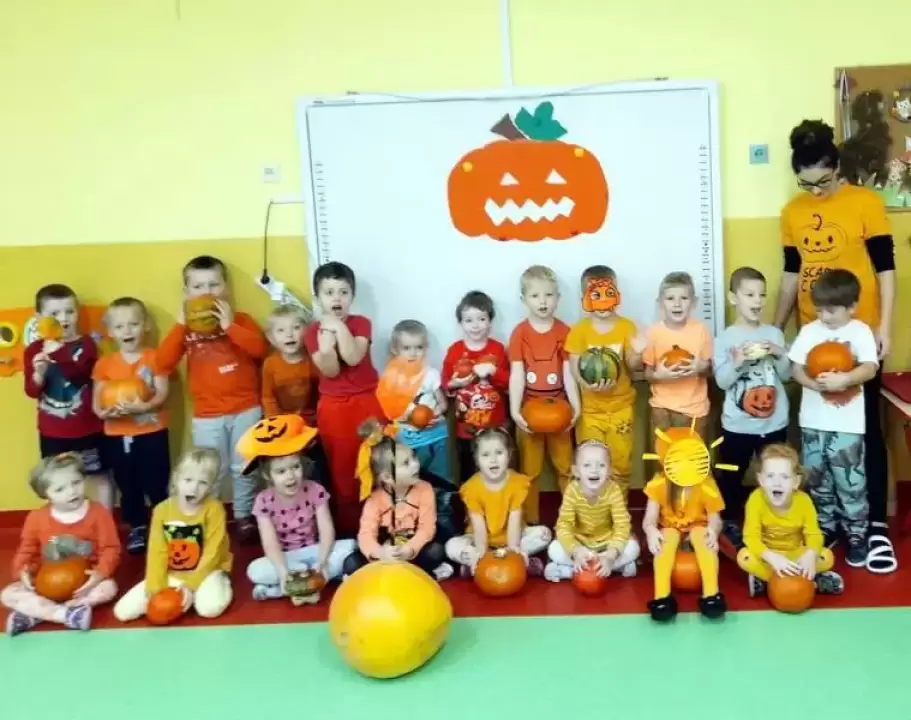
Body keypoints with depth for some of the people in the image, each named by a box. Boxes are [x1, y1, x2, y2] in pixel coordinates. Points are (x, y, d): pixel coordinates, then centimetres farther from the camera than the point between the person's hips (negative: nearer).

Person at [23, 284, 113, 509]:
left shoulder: (85, 345, -7)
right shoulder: (34, 350, 0)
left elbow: (81, 376, -23)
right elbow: (31, 391, -3)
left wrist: (58, 354, -34)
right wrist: (39, 373, -23)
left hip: (87, 428, -2)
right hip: (52, 431, 2)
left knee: (99, 477, 11)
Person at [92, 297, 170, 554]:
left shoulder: (154, 357, -4)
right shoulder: (104, 363, 3)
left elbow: (162, 394, -10)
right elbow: (97, 401, 3)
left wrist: (143, 406, -28)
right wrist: (104, 411, -19)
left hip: (152, 432, -3)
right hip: (117, 435, 3)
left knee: (156, 484, 3)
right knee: (128, 486, 13)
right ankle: (137, 528, 28)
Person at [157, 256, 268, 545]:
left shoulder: (240, 319, 1)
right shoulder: (186, 328, 4)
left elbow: (260, 348, -16)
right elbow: (164, 363, -8)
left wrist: (229, 326, -21)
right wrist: (180, 325, -15)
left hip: (246, 410, 0)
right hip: (207, 416, 1)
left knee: (245, 468, 9)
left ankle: (245, 516, 24)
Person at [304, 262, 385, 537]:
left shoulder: (361, 323, -3)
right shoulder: (313, 330, -2)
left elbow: (353, 358, -20)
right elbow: (330, 370, -12)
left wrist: (339, 327, -22)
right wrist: (327, 334, -23)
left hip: (367, 402, 0)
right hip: (334, 407, 0)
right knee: (341, 470, 8)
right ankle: (347, 528, 19)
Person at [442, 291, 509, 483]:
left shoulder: (498, 349, -3)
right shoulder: (454, 350, -3)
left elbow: (509, 383, -5)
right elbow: (445, 386, 0)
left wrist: (493, 371, -21)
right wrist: (454, 384, -21)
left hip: (495, 426, 0)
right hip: (465, 426, 1)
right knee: (467, 473, 15)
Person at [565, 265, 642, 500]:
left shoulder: (627, 327, -3)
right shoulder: (579, 329, -4)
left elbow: (633, 367, -2)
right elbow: (574, 365, -7)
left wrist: (636, 352, -25)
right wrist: (586, 383, -28)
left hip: (621, 406, 1)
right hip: (590, 407, -1)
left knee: (620, 463, 8)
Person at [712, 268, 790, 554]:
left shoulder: (774, 333, 2)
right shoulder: (725, 338, -6)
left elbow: (786, 375, 4)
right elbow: (722, 381, -11)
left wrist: (780, 355, -14)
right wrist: (738, 361, -27)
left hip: (774, 422, 3)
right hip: (738, 424, -2)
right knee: (731, 477, 7)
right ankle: (730, 525, 24)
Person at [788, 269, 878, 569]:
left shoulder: (860, 331, -4)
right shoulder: (809, 331, 3)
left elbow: (870, 368, -15)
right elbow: (796, 369, 0)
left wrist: (844, 379, -32)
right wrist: (815, 384, -18)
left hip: (847, 424, -3)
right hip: (813, 421, 3)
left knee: (850, 483, 0)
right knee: (817, 480, 13)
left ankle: (856, 535, 13)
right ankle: (825, 529, 29)